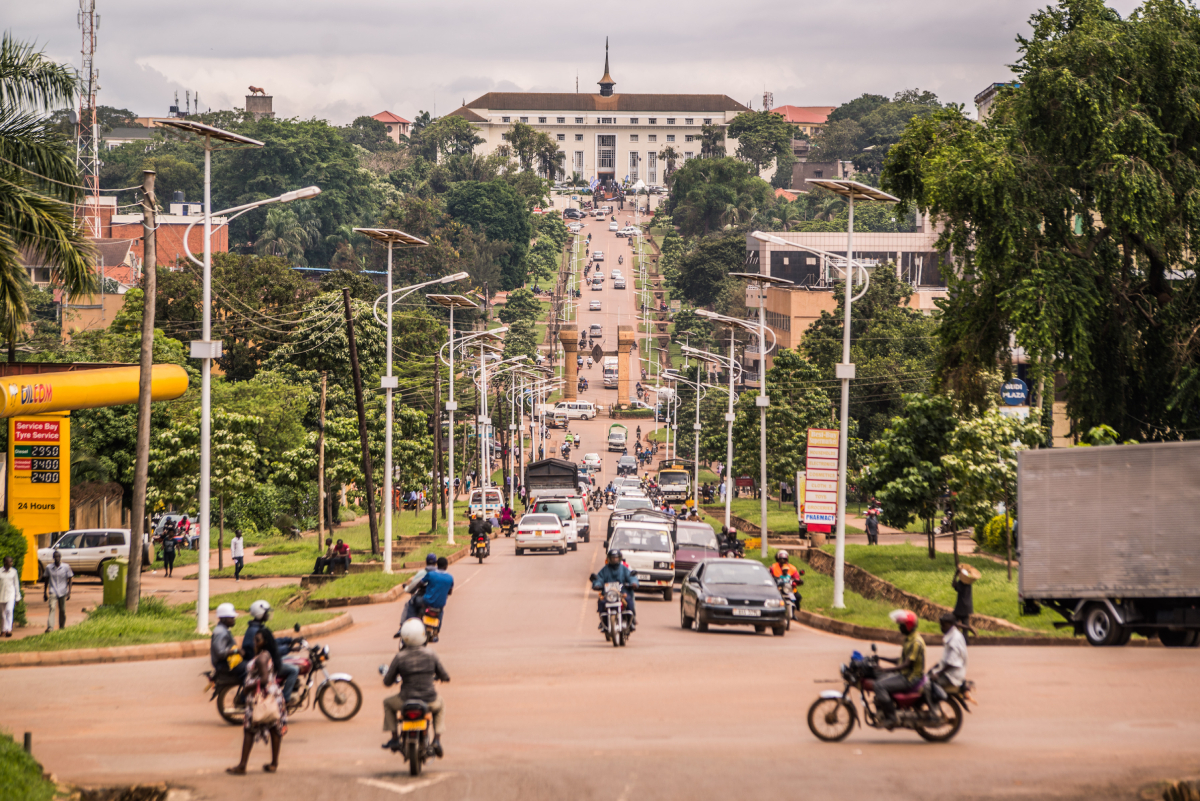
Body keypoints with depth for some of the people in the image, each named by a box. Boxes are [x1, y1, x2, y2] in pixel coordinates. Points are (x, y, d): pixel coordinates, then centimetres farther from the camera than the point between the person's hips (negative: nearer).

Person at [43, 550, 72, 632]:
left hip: (62, 592, 1)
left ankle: (62, 627, 24)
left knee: (62, 610, 8)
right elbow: (46, 580, 12)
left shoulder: (66, 567, 0)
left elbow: (69, 580, 5)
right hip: (53, 592, -1)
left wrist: (69, 592, -2)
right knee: (52, 608, -18)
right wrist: (45, 592, 12)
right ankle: (50, 627, -27)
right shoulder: (49, 567, 3)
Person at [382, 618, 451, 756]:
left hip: (406, 701, -1)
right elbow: (445, 677, 6)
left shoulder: (399, 658, -10)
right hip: (429, 701, 1)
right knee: (440, 706, 37)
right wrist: (437, 677, 31)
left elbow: (387, 682, -2)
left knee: (388, 703, 31)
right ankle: (437, 739, 19)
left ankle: (395, 739, 25)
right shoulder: (431, 655, -5)